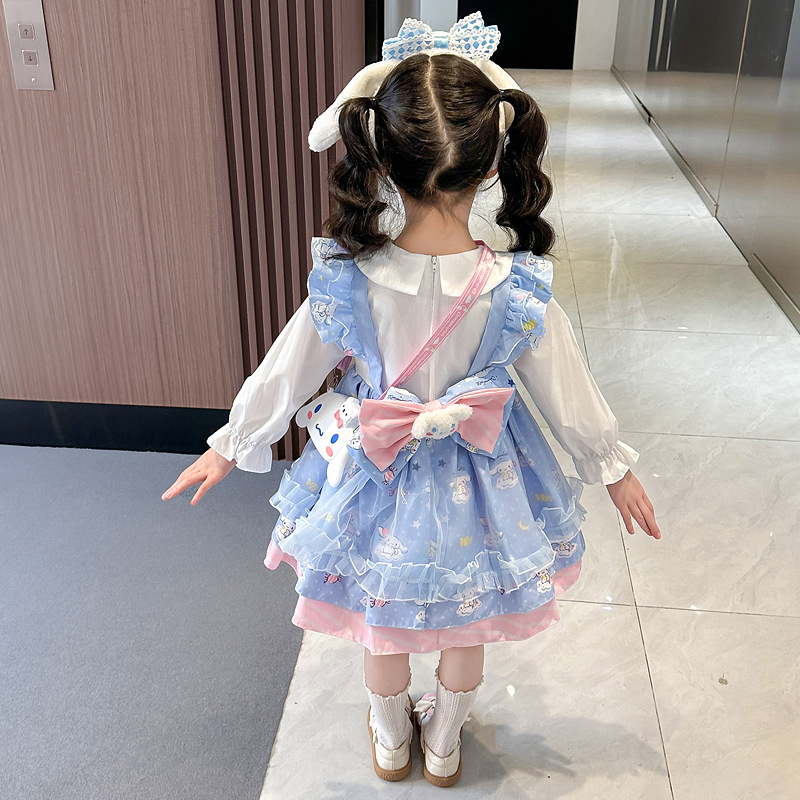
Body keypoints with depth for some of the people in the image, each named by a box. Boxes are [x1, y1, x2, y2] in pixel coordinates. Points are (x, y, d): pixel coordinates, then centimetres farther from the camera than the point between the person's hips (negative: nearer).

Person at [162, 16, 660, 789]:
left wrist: (229, 445, 8)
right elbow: (567, 392, -11)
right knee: (465, 625, 27)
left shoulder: (345, 283, -24)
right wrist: (614, 465, 8)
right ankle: (445, 745, 53)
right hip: (477, 484, 0)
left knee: (382, 621, 27)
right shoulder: (519, 291, -24)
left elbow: (285, 375, -10)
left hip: (377, 477, 0)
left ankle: (390, 741, 53)